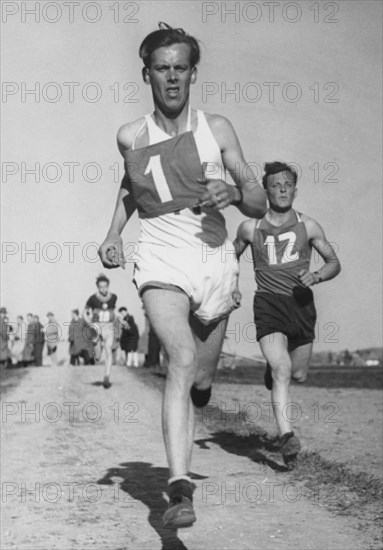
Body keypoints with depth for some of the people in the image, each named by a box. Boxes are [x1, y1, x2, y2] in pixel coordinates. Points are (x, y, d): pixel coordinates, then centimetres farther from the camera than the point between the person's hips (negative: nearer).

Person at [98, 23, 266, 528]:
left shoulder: (216, 128, 0)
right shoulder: (131, 137, 3)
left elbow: (259, 205, 0)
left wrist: (235, 193, -22)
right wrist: (114, 232, 14)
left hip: (215, 263, 2)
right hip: (161, 264, -1)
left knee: (202, 381, 11)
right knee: (182, 360, -26)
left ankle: (195, 388, 51)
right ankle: (181, 490, -33)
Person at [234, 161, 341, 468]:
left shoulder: (308, 227, 5)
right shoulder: (251, 228, 5)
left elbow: (334, 263, 11)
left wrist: (316, 276, -10)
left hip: (301, 303, 2)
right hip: (268, 302, -2)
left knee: (299, 374, 9)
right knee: (282, 369, -20)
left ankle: (273, 370, 45)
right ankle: (286, 436, -24)